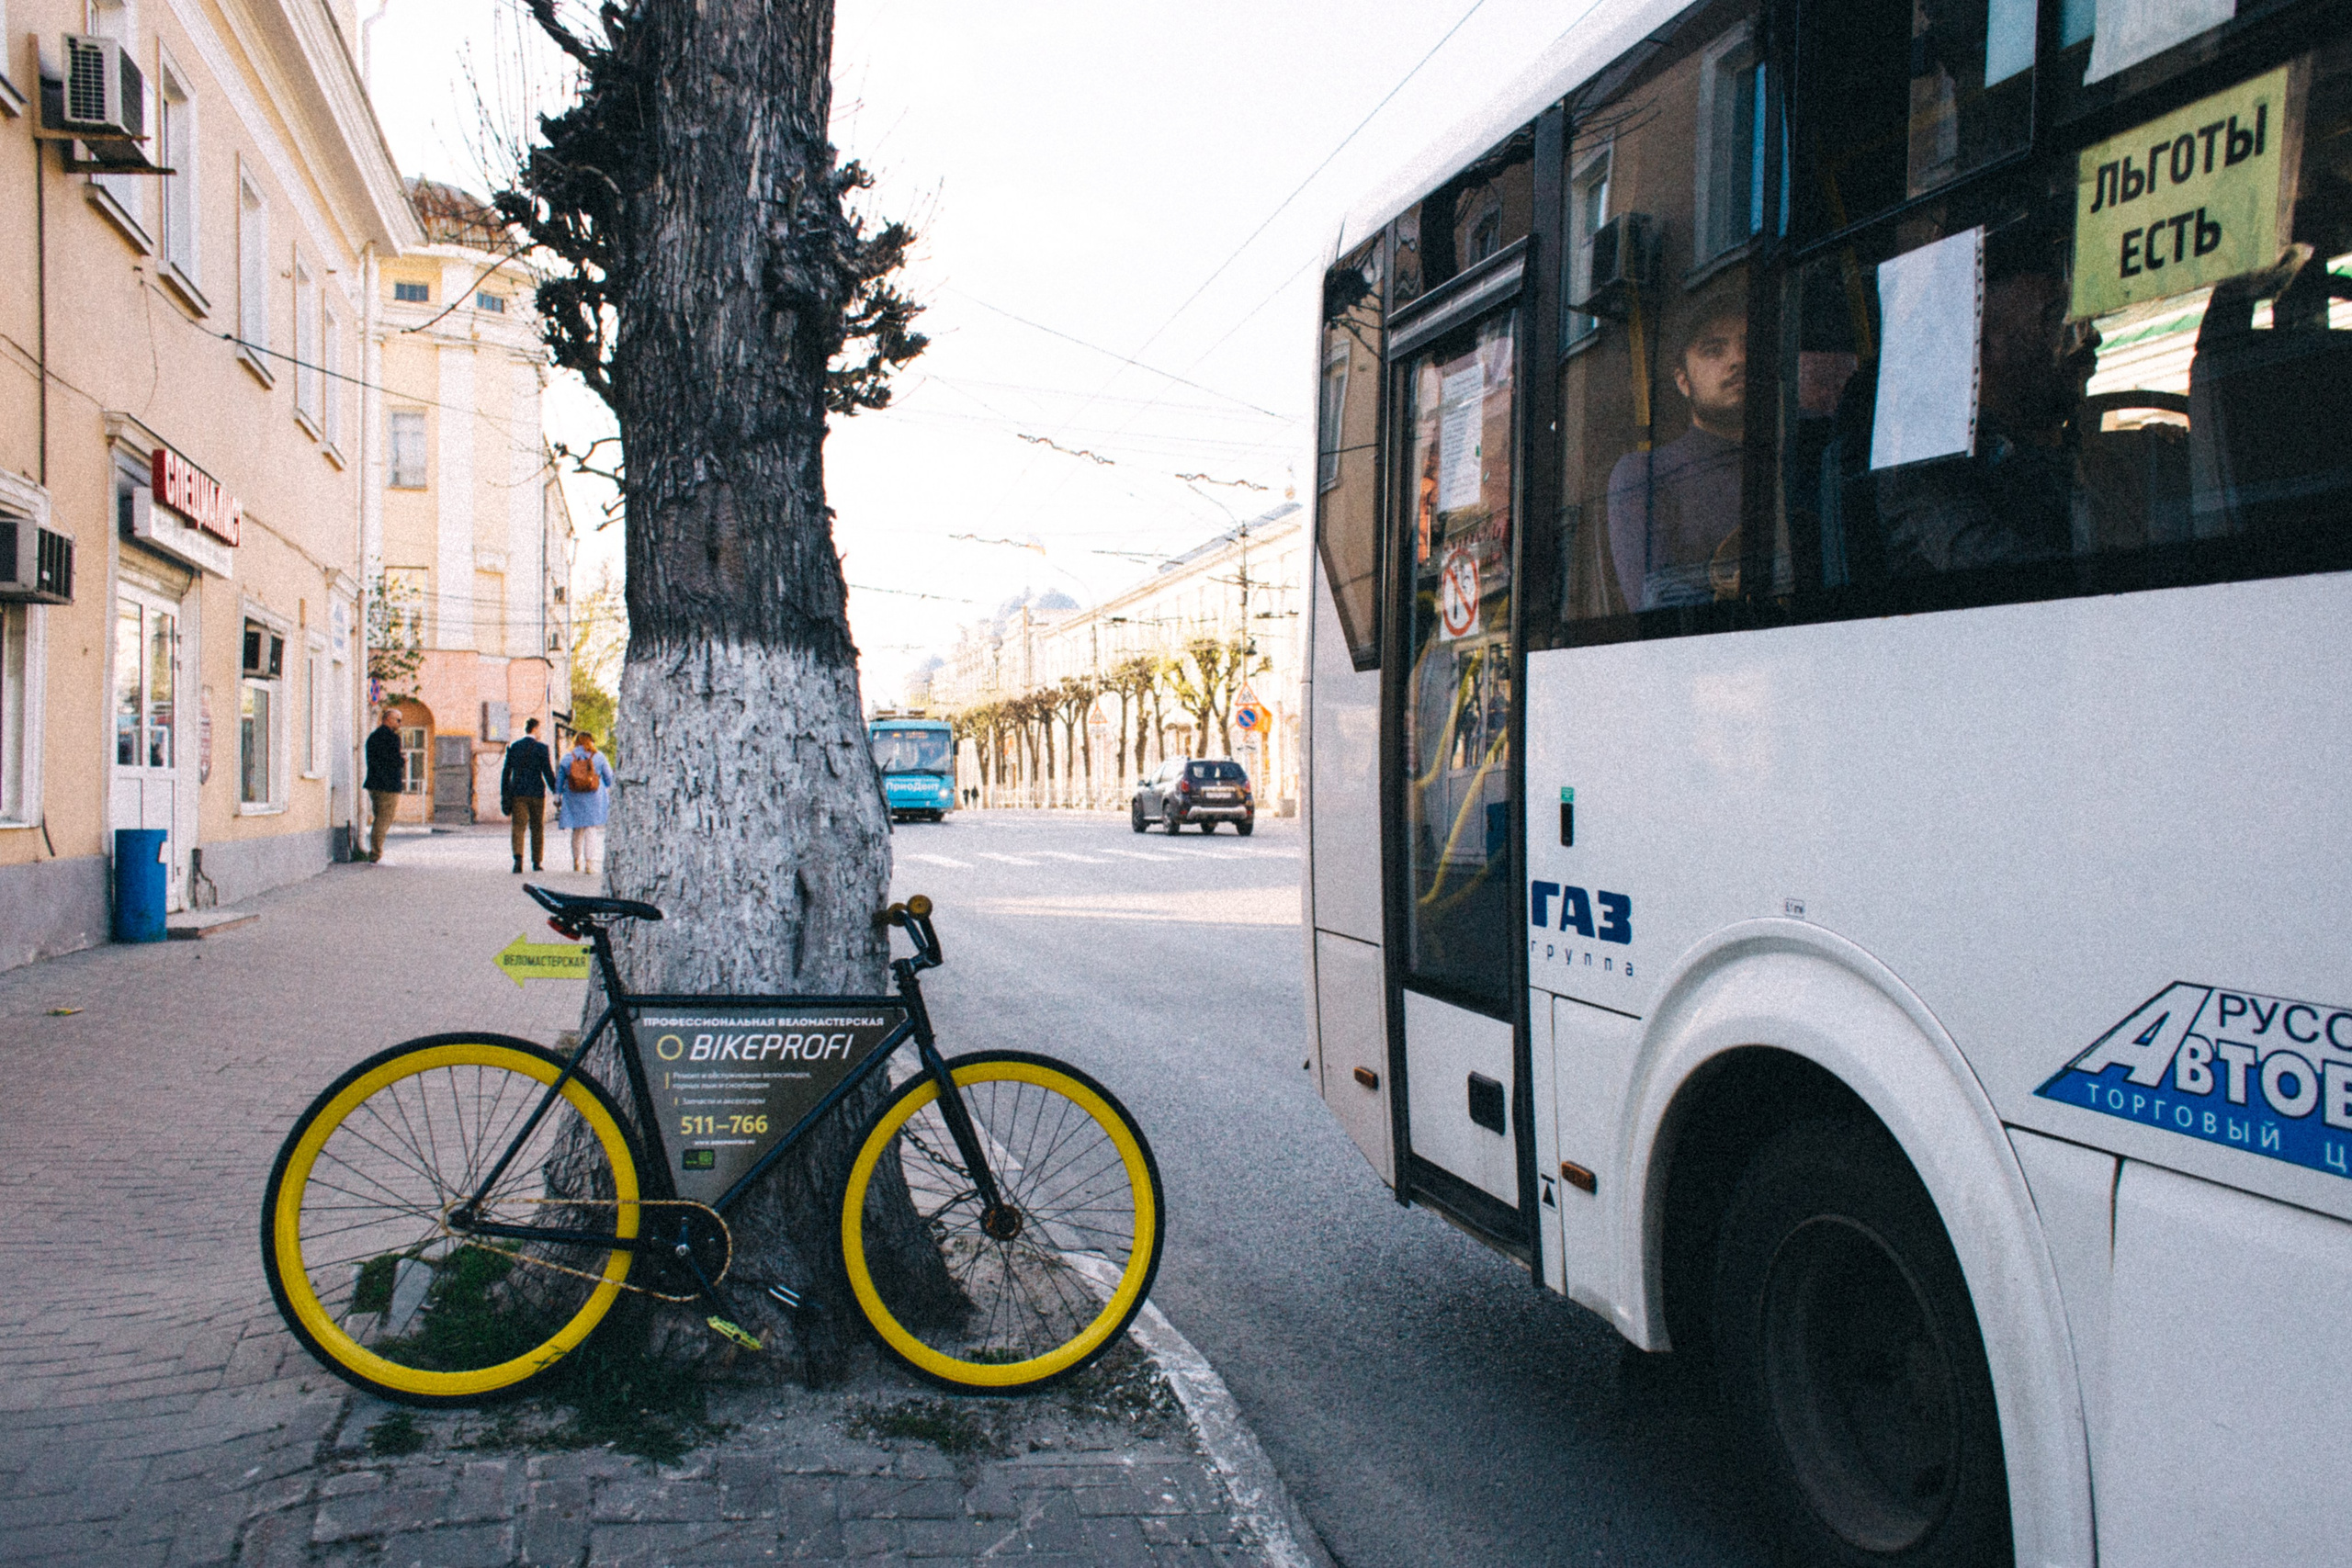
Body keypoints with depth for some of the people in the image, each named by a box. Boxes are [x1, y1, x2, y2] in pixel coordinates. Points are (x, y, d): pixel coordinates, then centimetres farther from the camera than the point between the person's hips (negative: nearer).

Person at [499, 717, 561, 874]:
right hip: (536, 793, -2)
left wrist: (504, 795, 10)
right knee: (537, 828, 10)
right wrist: (556, 789, 5)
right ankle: (536, 863, 16)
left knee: (518, 827, -1)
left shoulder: (512, 747, 4)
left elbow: (506, 772, 5)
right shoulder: (541, 747, -6)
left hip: (518, 792, 2)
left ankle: (518, 857, -24)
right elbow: (548, 771, -6)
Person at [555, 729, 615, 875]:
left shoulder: (567, 757, 3)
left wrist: (557, 797, 16)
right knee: (592, 830, -1)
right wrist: (609, 796, 15)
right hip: (594, 798, -2)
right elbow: (608, 777, 4)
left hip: (573, 799, 2)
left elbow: (559, 779, 7)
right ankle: (590, 863, -10)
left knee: (577, 830, 15)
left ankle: (577, 862, 25)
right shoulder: (598, 757, -1)